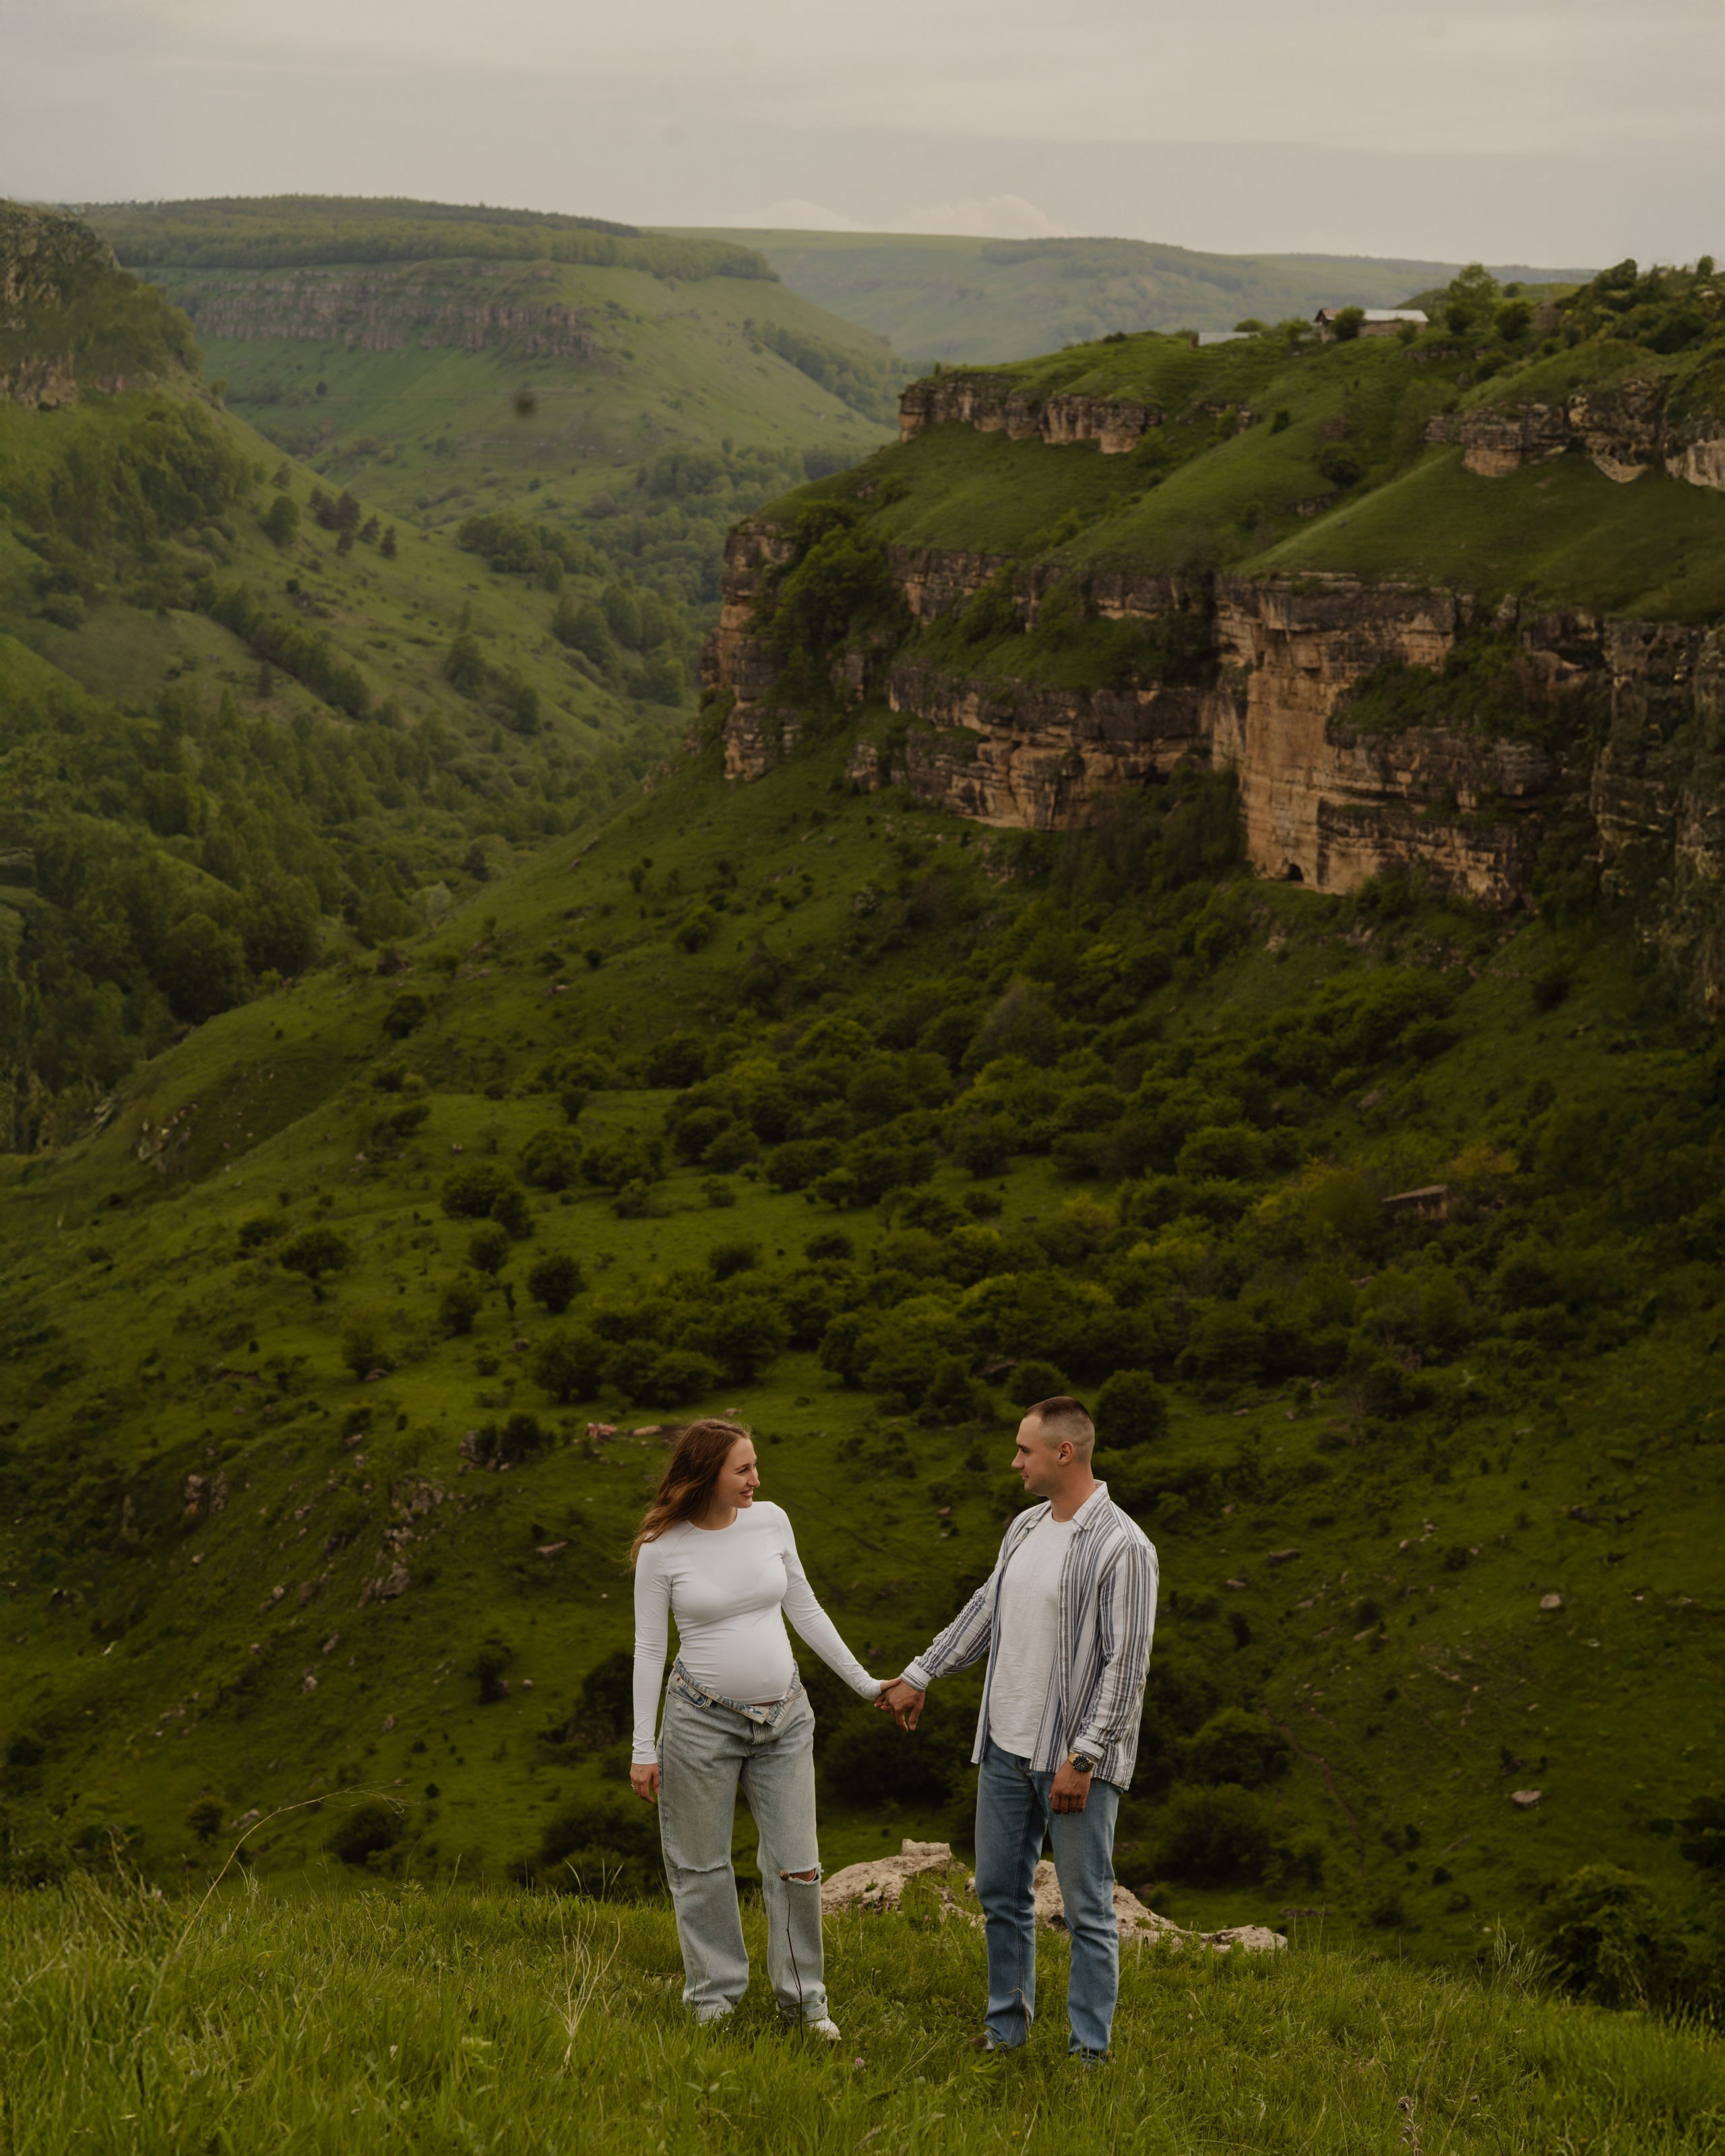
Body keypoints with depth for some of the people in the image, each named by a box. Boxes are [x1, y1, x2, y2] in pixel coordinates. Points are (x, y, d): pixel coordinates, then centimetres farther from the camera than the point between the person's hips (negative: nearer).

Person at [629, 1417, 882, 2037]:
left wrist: (864, 1682, 14)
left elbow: (805, 1610, 12)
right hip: (703, 1719, -3)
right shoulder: (662, 1550, -8)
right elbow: (648, 1649, -3)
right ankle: (713, 1997, 21)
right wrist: (644, 1749, -4)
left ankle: (802, 1997, 19)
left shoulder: (770, 1521, 1)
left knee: (797, 1866, 4)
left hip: (784, 1716, 3)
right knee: (702, 1868, 6)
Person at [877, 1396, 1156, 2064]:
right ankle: (1006, 2026, 28)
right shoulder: (1026, 1527, 9)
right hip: (1007, 1748, 8)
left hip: (1076, 1758, -8)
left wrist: (1082, 1758, -19)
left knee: (1087, 1908, 0)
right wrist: (919, 1676, 27)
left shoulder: (1122, 1547, -16)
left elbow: (1126, 1665, -17)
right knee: (1001, 1892, 15)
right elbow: (985, 1610, 23)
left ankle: (1089, 2049, 8)